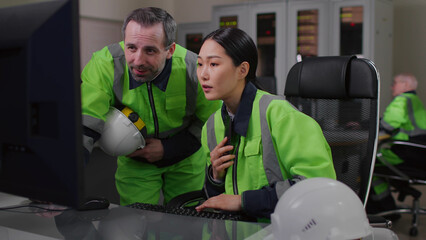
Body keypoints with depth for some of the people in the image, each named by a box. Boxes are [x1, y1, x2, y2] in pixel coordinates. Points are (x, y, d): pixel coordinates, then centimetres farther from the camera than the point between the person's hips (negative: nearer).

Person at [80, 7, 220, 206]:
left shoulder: (194, 70, -26)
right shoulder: (104, 64, -28)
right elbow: (84, 125, -33)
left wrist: (167, 149, -18)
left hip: (185, 160, 0)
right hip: (133, 162, 0)